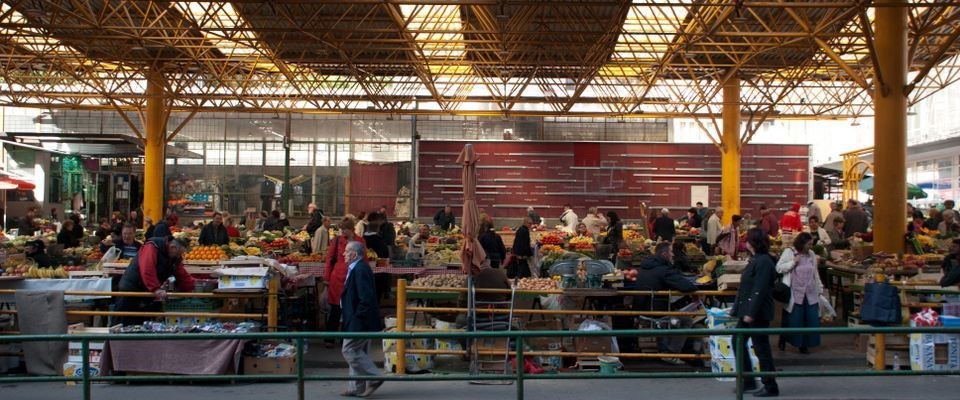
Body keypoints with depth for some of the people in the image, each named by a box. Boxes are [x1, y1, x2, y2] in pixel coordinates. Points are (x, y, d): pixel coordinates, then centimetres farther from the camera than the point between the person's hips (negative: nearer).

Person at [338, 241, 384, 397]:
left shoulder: (360, 270, -20)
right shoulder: (356, 268, 12)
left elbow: (366, 298, -26)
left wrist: (357, 316, -19)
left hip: (358, 323, -10)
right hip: (359, 322, 10)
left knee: (349, 350, -5)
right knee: (357, 352, 14)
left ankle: (373, 378, 1)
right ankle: (357, 388, 21)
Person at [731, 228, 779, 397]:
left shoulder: (764, 262, -17)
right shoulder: (755, 260, 14)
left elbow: (759, 290, -23)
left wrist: (751, 312, -24)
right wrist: (737, 309, 18)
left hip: (757, 313, -10)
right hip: (746, 311, 10)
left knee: (761, 348, -2)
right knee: (738, 343, 14)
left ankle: (770, 386, 9)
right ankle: (748, 381, 23)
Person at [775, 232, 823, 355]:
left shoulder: (811, 254, 12)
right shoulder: (789, 252, -5)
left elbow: (815, 273, 18)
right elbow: (779, 268, -9)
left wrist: (820, 288, 17)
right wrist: (793, 262, -17)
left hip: (810, 293, 5)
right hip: (795, 293, -5)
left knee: (810, 319, 2)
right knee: (793, 319, 0)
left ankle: (804, 345, 12)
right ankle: (783, 340, 20)